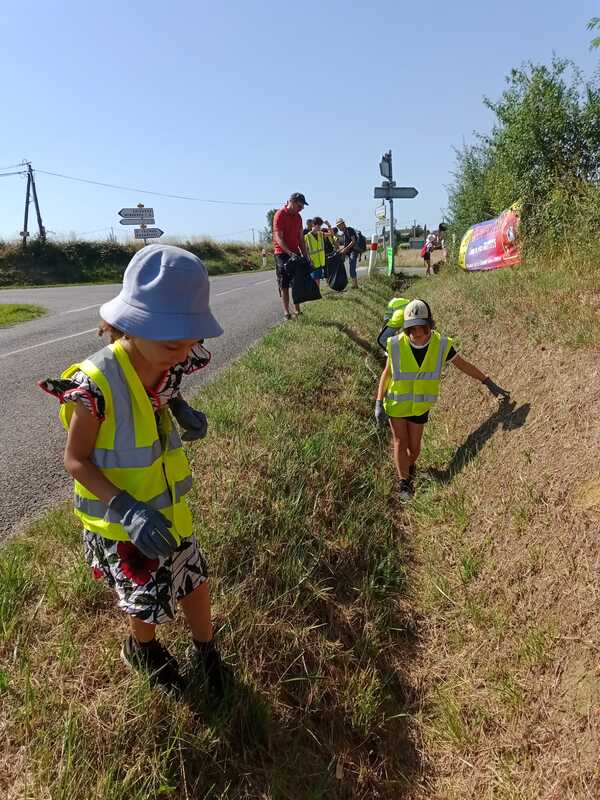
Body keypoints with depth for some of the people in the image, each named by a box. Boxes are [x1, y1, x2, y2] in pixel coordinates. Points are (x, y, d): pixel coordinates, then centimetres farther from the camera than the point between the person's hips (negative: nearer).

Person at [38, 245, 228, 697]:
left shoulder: (166, 367, -13)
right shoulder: (97, 383, -31)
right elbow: (76, 460, -21)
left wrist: (182, 411, -13)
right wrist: (127, 510, -32)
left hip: (167, 507, 5)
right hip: (119, 521, -5)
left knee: (195, 581, 18)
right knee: (148, 600, 16)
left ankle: (205, 652, 47)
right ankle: (142, 649, 52)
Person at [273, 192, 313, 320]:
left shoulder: (298, 217, 11)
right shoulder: (280, 215, -11)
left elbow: (301, 238, 15)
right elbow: (279, 238, -18)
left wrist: (305, 255, 8)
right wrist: (289, 252, -29)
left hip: (295, 253, 7)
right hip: (282, 253, -7)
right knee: (284, 284, -4)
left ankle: (297, 309, 12)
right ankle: (286, 311, -1)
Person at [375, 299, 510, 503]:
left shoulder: (440, 344, -18)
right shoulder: (397, 344, -21)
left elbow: (464, 365, -4)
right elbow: (387, 373, -8)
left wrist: (490, 383, 1)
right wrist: (379, 403, -14)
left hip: (420, 405, 1)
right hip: (396, 403, -1)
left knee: (414, 445, 8)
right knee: (400, 442, 0)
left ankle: (410, 466, 41)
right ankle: (405, 485, 15)